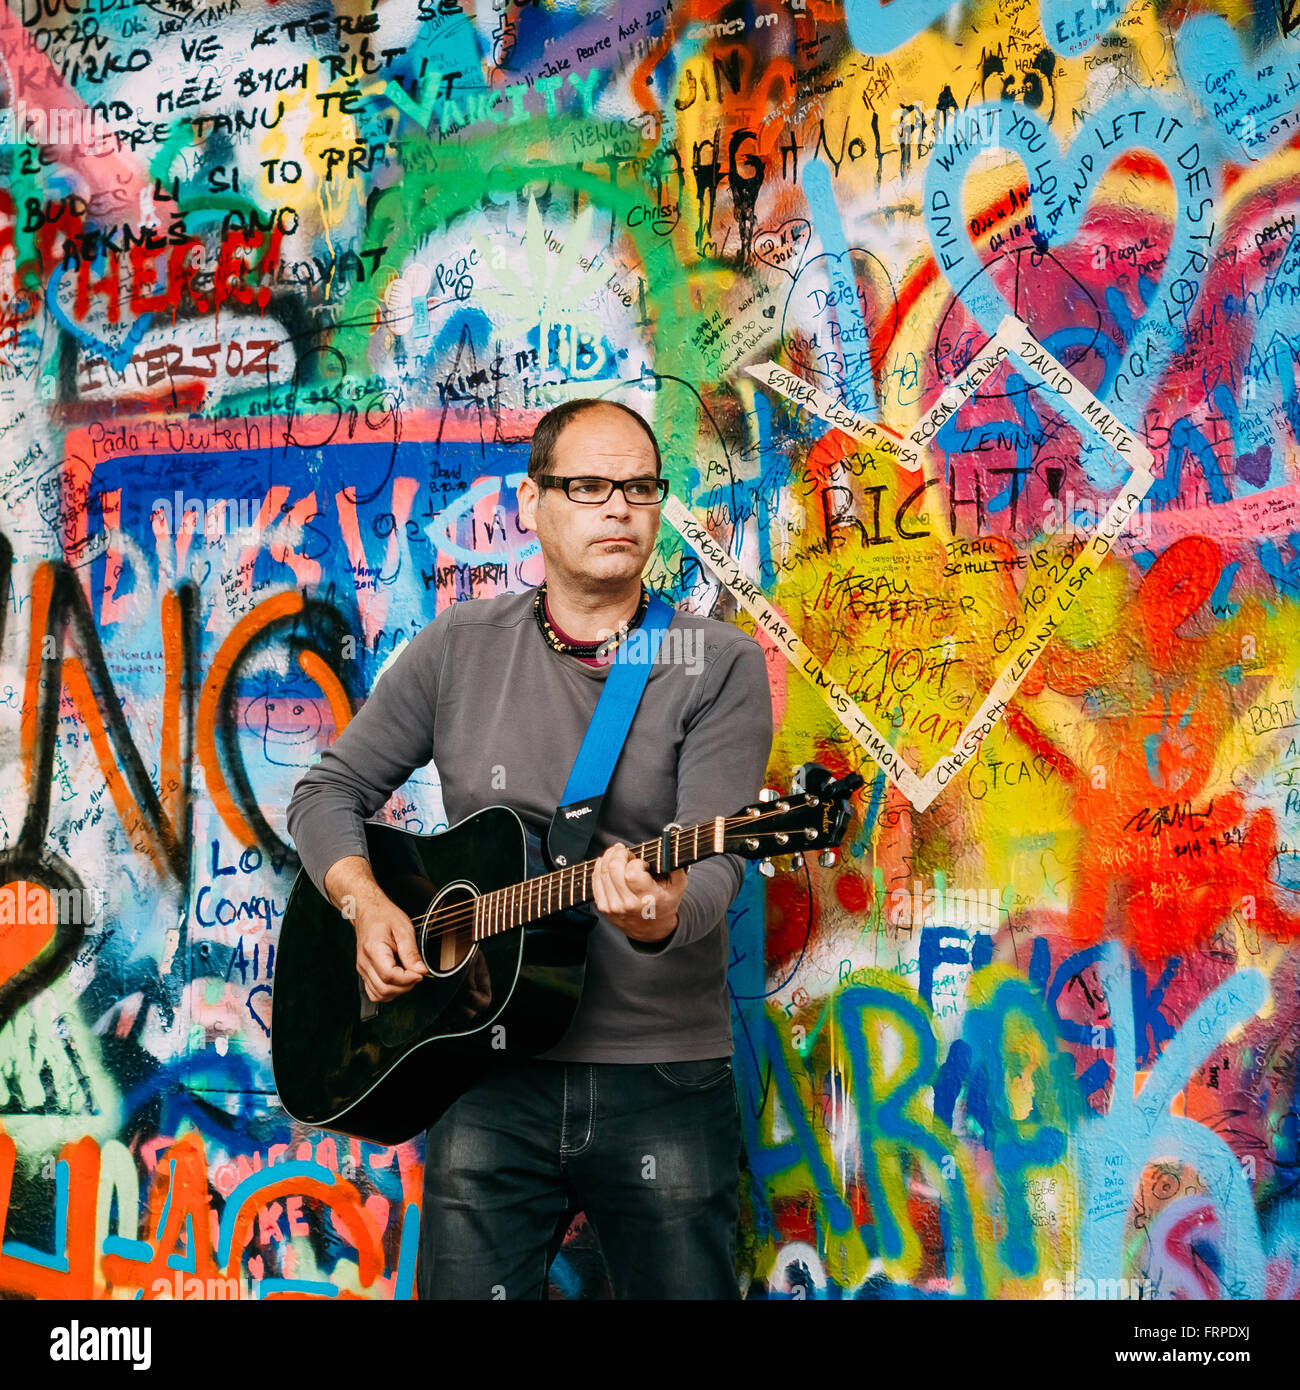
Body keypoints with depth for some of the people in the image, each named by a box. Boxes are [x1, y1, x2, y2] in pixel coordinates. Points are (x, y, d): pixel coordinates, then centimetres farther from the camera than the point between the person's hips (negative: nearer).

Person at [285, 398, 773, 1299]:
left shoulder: (721, 665, -1)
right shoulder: (460, 649, 7)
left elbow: (717, 861, -12)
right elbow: (331, 790, 13)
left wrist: (662, 913, -34)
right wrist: (365, 902, -5)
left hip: (666, 1083, -1)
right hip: (490, 1074, 2)